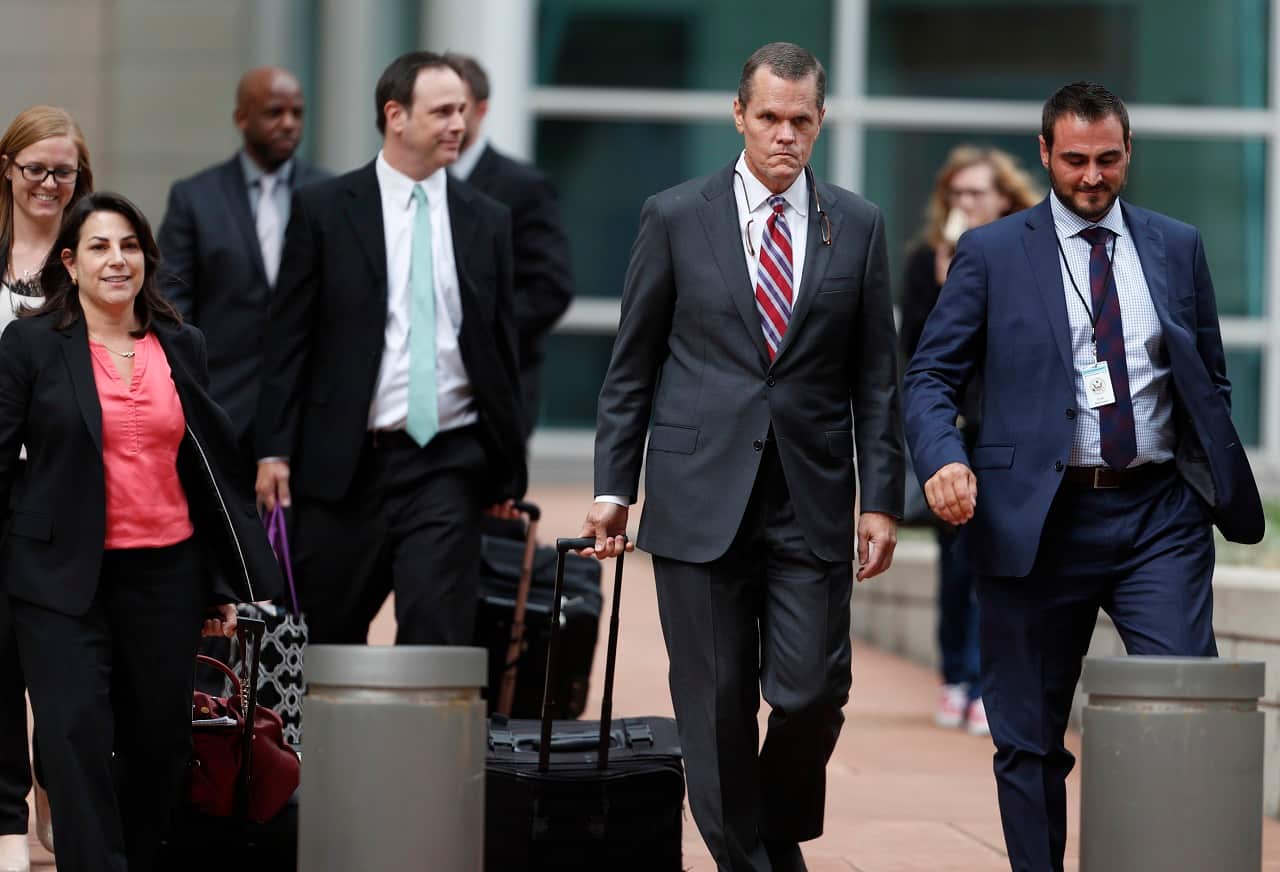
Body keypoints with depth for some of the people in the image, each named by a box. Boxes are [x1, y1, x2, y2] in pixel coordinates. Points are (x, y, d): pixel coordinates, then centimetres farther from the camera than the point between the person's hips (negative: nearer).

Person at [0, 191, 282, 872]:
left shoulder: (182, 347, 10)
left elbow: (211, 466, 13)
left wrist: (229, 582, 12)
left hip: (165, 573, 4)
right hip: (63, 577, -4)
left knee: (160, 741, 7)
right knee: (77, 739, -11)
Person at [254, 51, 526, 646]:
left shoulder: (487, 222, 8)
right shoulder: (323, 210, 1)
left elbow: (502, 348, 11)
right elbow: (288, 339, 1)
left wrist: (508, 470, 10)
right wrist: (275, 449, -5)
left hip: (449, 465, 1)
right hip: (344, 464, -1)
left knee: (437, 635, -9)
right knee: (329, 639, 9)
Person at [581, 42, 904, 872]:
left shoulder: (858, 226, 7)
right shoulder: (676, 217, 3)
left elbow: (877, 376, 8)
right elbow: (632, 367, 6)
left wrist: (882, 500, 1)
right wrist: (613, 487, 1)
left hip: (812, 502, 1)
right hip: (700, 498, -1)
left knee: (814, 694, -4)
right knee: (717, 704, 1)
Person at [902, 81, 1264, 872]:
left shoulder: (1178, 248, 11)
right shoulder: (992, 254, 4)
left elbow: (1212, 380, 17)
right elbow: (930, 376, 1)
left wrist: (1219, 480, 7)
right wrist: (943, 458, -17)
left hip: (1159, 516, 1)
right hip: (1040, 518, -1)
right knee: (1029, 738, 5)